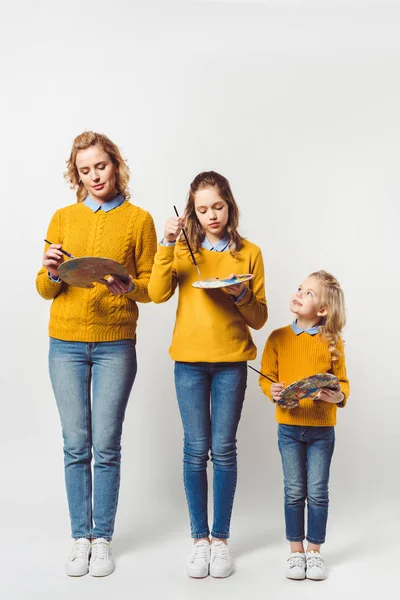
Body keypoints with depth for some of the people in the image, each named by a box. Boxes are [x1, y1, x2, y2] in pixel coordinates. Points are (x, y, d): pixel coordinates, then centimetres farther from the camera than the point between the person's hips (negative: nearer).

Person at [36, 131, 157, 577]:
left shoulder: (138, 219, 5)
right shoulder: (63, 218, 10)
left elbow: (152, 285, 4)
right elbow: (44, 290, 11)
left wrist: (128, 287, -16)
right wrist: (51, 273, -11)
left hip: (115, 344, -2)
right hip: (66, 343, 2)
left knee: (106, 447, -1)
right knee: (76, 446, 3)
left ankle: (103, 539, 11)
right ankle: (80, 538, 14)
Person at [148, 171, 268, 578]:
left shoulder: (249, 253, 4)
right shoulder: (183, 249, 7)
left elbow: (259, 319, 4)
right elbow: (157, 293, -10)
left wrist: (241, 295, -15)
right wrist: (167, 243, -14)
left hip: (231, 362, 0)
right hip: (190, 361, 1)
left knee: (224, 449, 2)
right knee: (196, 450, 3)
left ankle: (221, 538, 14)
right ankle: (200, 539, 13)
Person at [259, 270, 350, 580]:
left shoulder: (332, 341, -4)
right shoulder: (278, 338, -1)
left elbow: (342, 381, -1)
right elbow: (266, 377, 2)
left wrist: (339, 396, -22)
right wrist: (273, 391, -19)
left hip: (322, 428, -1)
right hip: (289, 426, 1)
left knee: (317, 492, 7)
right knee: (294, 492, 10)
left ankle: (314, 551, 23)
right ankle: (296, 551, 23)